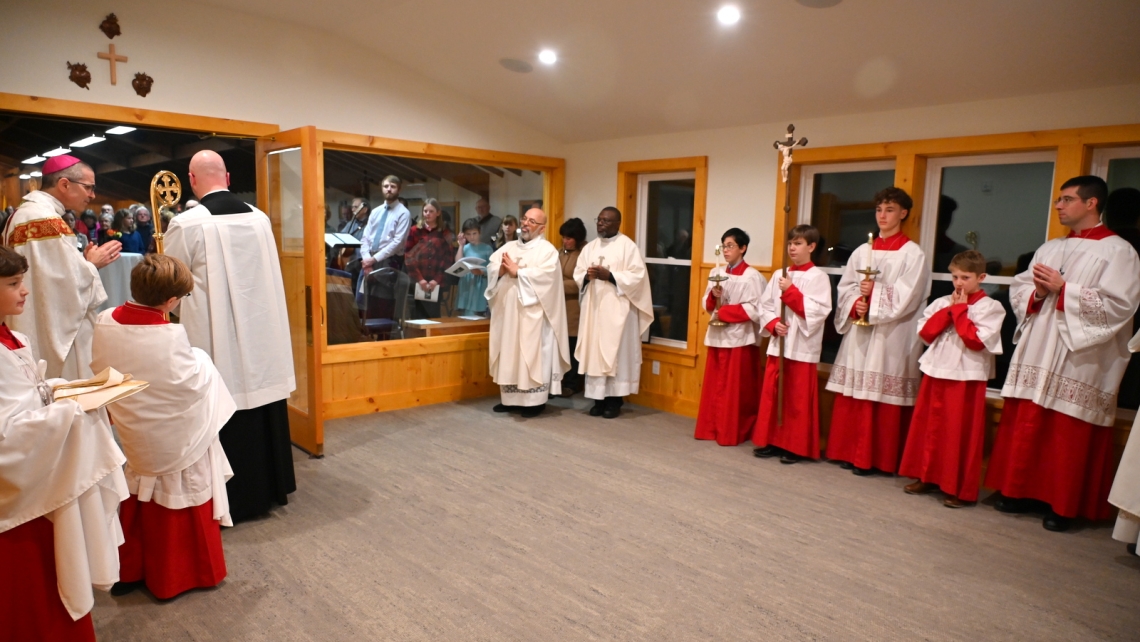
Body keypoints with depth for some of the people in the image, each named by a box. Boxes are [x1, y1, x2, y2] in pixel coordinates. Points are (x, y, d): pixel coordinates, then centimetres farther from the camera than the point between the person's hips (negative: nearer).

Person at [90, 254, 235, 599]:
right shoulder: (171, 336, -30)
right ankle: (177, 575, 29)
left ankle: (129, 571, 39)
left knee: (136, 505, 24)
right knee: (177, 509, 15)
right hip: (176, 440, -5)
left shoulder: (105, 322, -12)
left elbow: (100, 371, 2)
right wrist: (199, 358, -2)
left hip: (131, 437, 5)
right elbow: (196, 381, -19)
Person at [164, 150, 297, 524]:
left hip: (216, 341, -4)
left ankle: (235, 499, 18)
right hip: (262, 334, 5)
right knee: (264, 413, 15)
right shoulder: (259, 218, 1)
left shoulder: (187, 223, -12)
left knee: (228, 419, 6)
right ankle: (271, 486, 29)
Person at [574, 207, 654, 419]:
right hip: (593, 308, 5)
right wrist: (588, 275, -11)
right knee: (594, 352, 4)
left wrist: (609, 276, -18)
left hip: (617, 309, -5)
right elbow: (577, 274, 12)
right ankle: (599, 399, 12)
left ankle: (614, 400, 6)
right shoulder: (590, 247, 14)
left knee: (616, 352, -2)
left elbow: (637, 276, -11)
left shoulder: (628, 246, -3)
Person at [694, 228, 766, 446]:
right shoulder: (716, 273, 11)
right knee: (713, 387, 10)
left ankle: (732, 433, 10)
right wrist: (713, 296, -8)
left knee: (735, 390, 1)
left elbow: (755, 311, -15)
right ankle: (710, 429, 19)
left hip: (739, 338, -6)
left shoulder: (751, 277, -9)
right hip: (717, 336, 6)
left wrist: (724, 311, -14)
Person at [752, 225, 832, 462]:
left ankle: (795, 447, 13)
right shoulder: (779, 275, 10)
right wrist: (773, 324, -9)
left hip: (802, 348, -5)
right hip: (777, 344, 5)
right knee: (771, 395, 8)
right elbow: (765, 305, 9)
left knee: (798, 400, 2)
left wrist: (790, 291, -18)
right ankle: (771, 441, 20)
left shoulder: (818, 277, -5)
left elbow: (818, 311, -15)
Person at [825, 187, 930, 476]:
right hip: (858, 332, 5)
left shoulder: (913, 254, -1)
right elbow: (845, 288, 9)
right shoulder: (862, 251, 13)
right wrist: (854, 305, -9)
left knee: (882, 397, -3)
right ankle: (850, 451, 18)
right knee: (851, 396, 7)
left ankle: (874, 458, 7)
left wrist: (874, 293, -15)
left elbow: (906, 298, -10)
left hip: (891, 337, -5)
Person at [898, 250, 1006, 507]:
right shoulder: (941, 303, 9)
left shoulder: (990, 307, -5)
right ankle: (927, 477, 24)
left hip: (966, 378, -5)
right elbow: (924, 332, 1)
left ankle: (960, 489, 11)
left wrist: (960, 310, -11)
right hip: (936, 372, 5)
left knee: (961, 433, 0)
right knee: (930, 427, 11)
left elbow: (976, 340, -17)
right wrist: (949, 310, -6)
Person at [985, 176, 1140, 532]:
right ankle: (1023, 492, 21)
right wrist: (1037, 293, -7)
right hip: (1036, 354, 6)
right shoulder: (1050, 248, 15)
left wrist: (1063, 289, -15)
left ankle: (1062, 506, 14)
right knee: (1026, 427, 9)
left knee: (1069, 436, 1)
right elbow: (1018, 289, 14)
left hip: (1078, 360, -6)